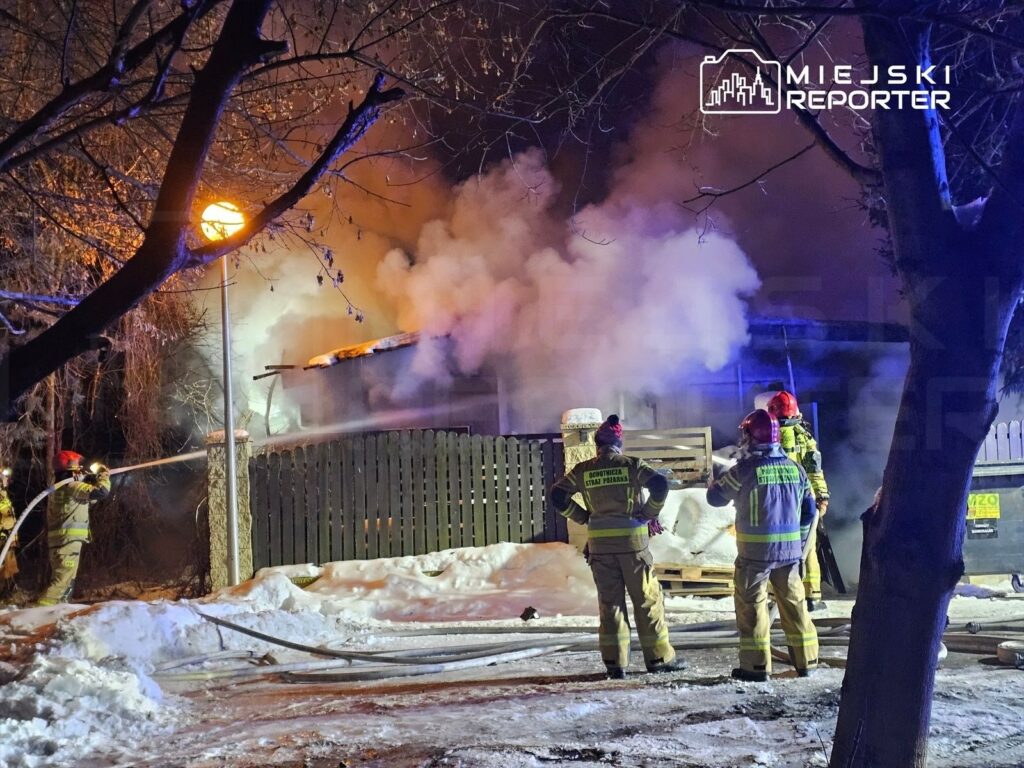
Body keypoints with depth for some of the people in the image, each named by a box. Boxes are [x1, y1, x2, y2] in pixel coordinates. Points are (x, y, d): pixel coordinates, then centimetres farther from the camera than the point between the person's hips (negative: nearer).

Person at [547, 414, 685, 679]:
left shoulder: (583, 470, 4)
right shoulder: (632, 465, -2)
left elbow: (556, 495, 2)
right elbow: (660, 483, -15)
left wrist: (584, 517, 9)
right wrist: (650, 514, -2)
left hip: (599, 543, 2)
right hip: (632, 540, -2)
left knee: (609, 601, 8)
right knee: (647, 599, 8)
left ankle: (615, 662, 6)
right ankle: (659, 657, 12)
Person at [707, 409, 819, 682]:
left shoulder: (745, 469, -11)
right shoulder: (794, 468, 5)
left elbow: (715, 497, -1)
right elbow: (809, 510, 10)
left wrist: (719, 480, 19)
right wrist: (798, 542, 19)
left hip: (755, 550, -5)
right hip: (790, 549, 5)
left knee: (751, 604, 4)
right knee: (793, 602, 14)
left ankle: (757, 665, 4)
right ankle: (806, 660, 20)